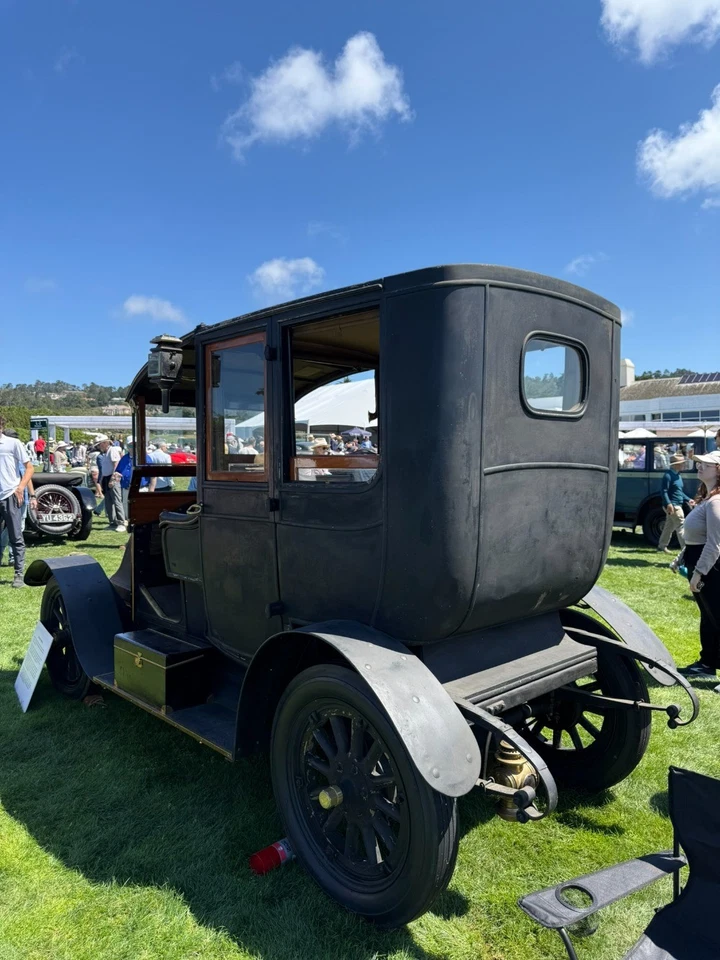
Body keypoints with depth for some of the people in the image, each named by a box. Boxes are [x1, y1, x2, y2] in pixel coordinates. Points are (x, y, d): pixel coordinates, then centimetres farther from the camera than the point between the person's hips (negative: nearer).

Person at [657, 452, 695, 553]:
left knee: (669, 526, 15)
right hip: (672, 506, -10)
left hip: (677, 505, 10)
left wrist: (688, 500, 13)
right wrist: (668, 504, -31)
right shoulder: (668, 475, -14)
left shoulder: (677, 475, 16)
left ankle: (662, 545, 24)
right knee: (681, 525, -11)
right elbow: (664, 491, -21)